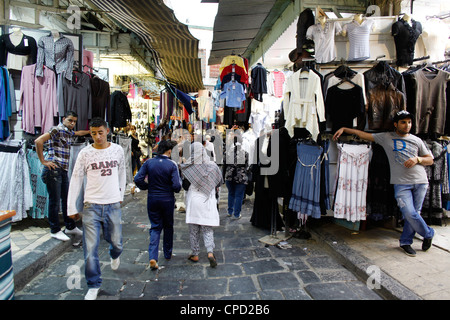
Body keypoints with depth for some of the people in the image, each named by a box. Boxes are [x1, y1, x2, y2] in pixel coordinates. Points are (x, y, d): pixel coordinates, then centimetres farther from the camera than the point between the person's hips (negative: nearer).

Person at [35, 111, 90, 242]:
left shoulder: (70, 133, 16)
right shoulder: (57, 130, -10)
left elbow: (78, 133, 41)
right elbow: (38, 141, -21)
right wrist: (43, 161, -17)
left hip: (64, 171, 8)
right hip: (53, 170, -8)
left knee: (67, 200, 13)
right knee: (55, 201, 0)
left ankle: (70, 227, 25)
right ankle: (55, 230, 12)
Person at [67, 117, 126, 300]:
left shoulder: (117, 150, 4)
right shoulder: (85, 153, -2)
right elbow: (76, 180, 1)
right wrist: (72, 207, 0)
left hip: (113, 204, 2)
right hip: (91, 205, -1)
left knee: (115, 240, 12)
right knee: (91, 248, -2)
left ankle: (115, 255, 50)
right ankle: (93, 286, 15)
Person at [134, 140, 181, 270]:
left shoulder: (149, 162, -4)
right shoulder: (172, 164, -12)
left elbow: (138, 179, -9)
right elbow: (176, 186, -17)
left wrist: (146, 187, 8)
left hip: (152, 199, 2)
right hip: (167, 200, -2)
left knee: (155, 227, 10)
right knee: (168, 226, 18)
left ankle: (153, 257, -6)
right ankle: (168, 254, 31)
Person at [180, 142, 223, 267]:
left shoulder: (188, 168, -9)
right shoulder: (212, 165, -3)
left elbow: (185, 186, -1)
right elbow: (219, 182, 8)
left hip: (193, 200, -1)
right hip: (208, 202, 2)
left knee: (193, 230, 11)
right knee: (208, 229, 9)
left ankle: (195, 254, 21)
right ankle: (210, 252, -7)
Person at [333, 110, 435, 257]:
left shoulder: (416, 140, 15)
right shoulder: (386, 137, 9)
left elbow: (430, 160, 18)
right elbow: (363, 134, 9)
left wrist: (417, 159, -3)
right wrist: (343, 129, 4)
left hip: (420, 181, 3)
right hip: (401, 183, -2)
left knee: (414, 213, 3)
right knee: (409, 213, -10)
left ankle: (405, 242, 21)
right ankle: (428, 234, 17)